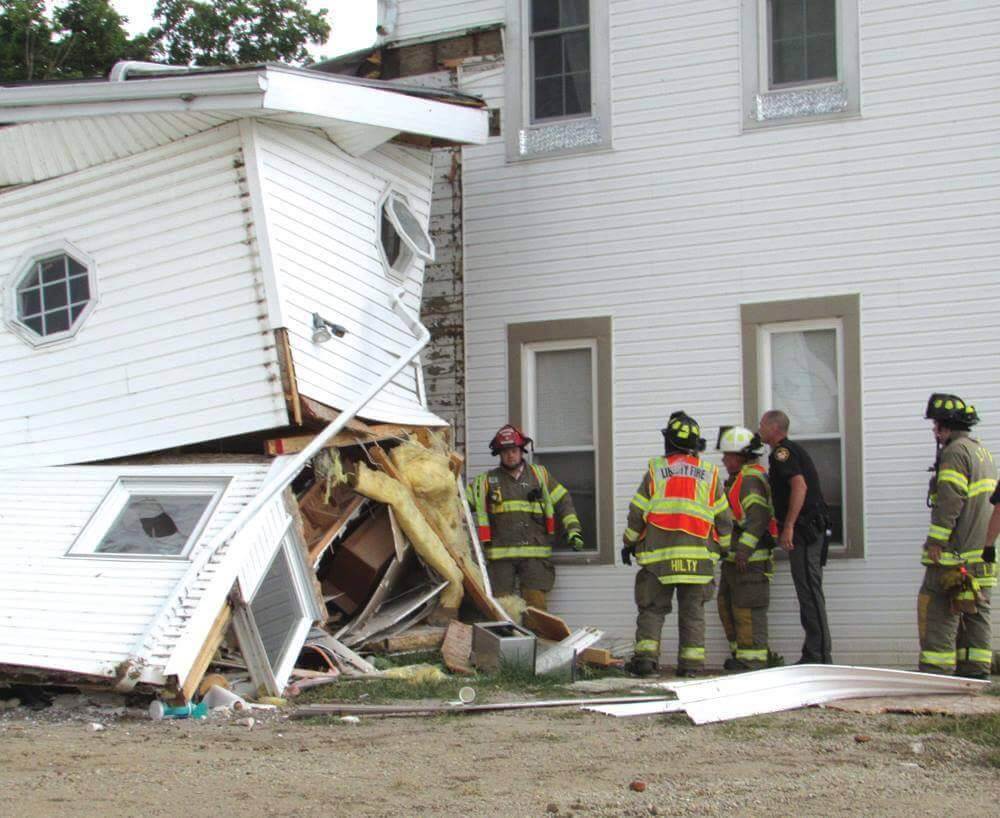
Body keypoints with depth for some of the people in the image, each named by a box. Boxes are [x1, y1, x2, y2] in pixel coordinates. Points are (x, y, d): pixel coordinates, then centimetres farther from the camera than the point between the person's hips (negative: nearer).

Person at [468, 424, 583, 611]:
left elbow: (562, 501, 14)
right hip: (500, 555, 1)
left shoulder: (540, 474, 13)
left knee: (536, 603, -6)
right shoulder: (487, 481, 12)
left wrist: (572, 529, 5)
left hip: (535, 554, 0)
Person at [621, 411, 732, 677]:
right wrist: (723, 546, 21)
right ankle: (692, 662, 1)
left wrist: (628, 543, 16)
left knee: (652, 608, 5)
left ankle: (646, 654, -7)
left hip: (658, 554, -1)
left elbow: (637, 512, 5)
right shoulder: (709, 473, 8)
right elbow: (723, 516, 10)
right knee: (693, 610, 5)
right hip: (697, 554, 1)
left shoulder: (655, 469, 4)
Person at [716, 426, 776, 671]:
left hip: (750, 558, -11)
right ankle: (740, 652, 20)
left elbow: (758, 516, -24)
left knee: (747, 607, -9)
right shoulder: (740, 478, 20)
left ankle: (753, 657, -7)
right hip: (735, 557, 11)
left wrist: (745, 547, -30)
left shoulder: (751, 479, -13)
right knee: (727, 604, 14)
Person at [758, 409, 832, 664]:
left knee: (809, 592, -10)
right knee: (808, 592, 10)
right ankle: (814, 656, 12)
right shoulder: (792, 450, 22)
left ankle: (820, 656, -12)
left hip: (804, 528, -10)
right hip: (810, 529, 10)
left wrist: (788, 526, -25)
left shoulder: (782, 452, -9)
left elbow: (800, 485, -23)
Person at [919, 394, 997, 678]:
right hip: (982, 555, 10)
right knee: (975, 615, 10)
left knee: (937, 613, -9)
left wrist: (935, 542, -18)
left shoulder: (955, 452, -11)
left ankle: (936, 676, -13)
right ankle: (975, 675, 10)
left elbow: (949, 502, -19)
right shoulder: (984, 453, 20)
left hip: (954, 554, -10)